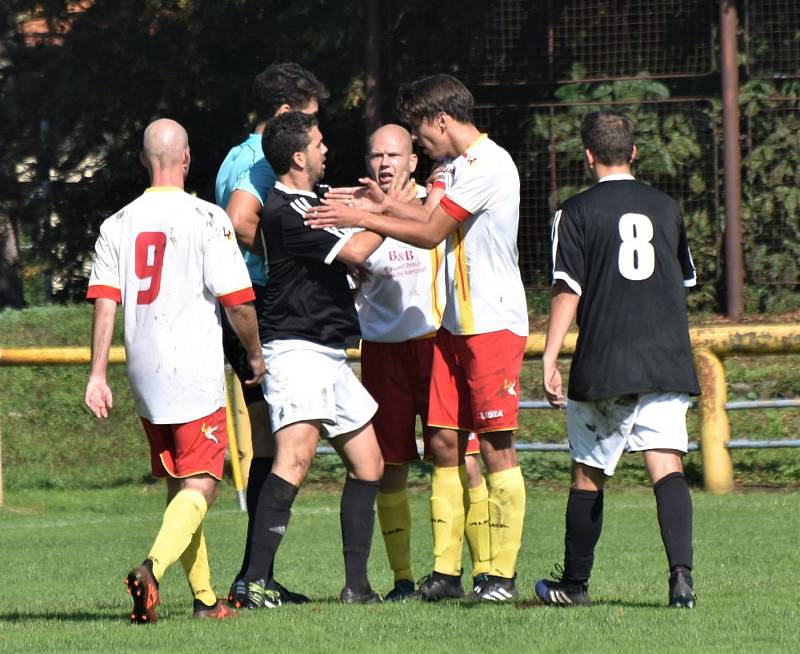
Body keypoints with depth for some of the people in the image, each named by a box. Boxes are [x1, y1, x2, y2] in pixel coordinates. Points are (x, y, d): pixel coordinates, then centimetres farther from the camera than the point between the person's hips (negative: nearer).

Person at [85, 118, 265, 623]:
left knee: (179, 485, 16)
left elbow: (105, 303, -1)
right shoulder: (207, 220, -8)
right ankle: (153, 569, -29)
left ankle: (204, 596, 19)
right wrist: (255, 354, 7)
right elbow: (238, 301, -9)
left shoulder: (118, 226, 6)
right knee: (200, 486, -5)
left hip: (144, 373, 5)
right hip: (195, 373, -5)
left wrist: (98, 374, -1)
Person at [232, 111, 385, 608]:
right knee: (296, 457, -24)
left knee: (368, 464, 11)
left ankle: (357, 585, 15)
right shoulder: (284, 212, -14)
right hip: (297, 348, -10)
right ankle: (255, 582, -29)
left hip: (330, 354, 10)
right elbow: (354, 251, -15)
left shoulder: (316, 201, 17)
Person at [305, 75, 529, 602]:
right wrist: (384, 206, 22)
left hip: (495, 324, -9)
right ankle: (446, 571, 8)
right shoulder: (461, 165, 14)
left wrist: (362, 220, -6)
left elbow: (431, 232, -13)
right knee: (445, 442, 5)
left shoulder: (488, 166, -15)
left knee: (496, 447, -6)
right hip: (457, 323, 9)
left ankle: (503, 574, -3)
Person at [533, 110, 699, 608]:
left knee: (588, 474, 10)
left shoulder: (577, 212, 0)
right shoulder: (666, 208, 12)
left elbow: (567, 291, -6)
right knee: (667, 467, -7)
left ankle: (575, 582, 20)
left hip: (604, 368, -3)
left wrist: (549, 360, -5)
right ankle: (681, 573, -26)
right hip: (667, 361, 3)